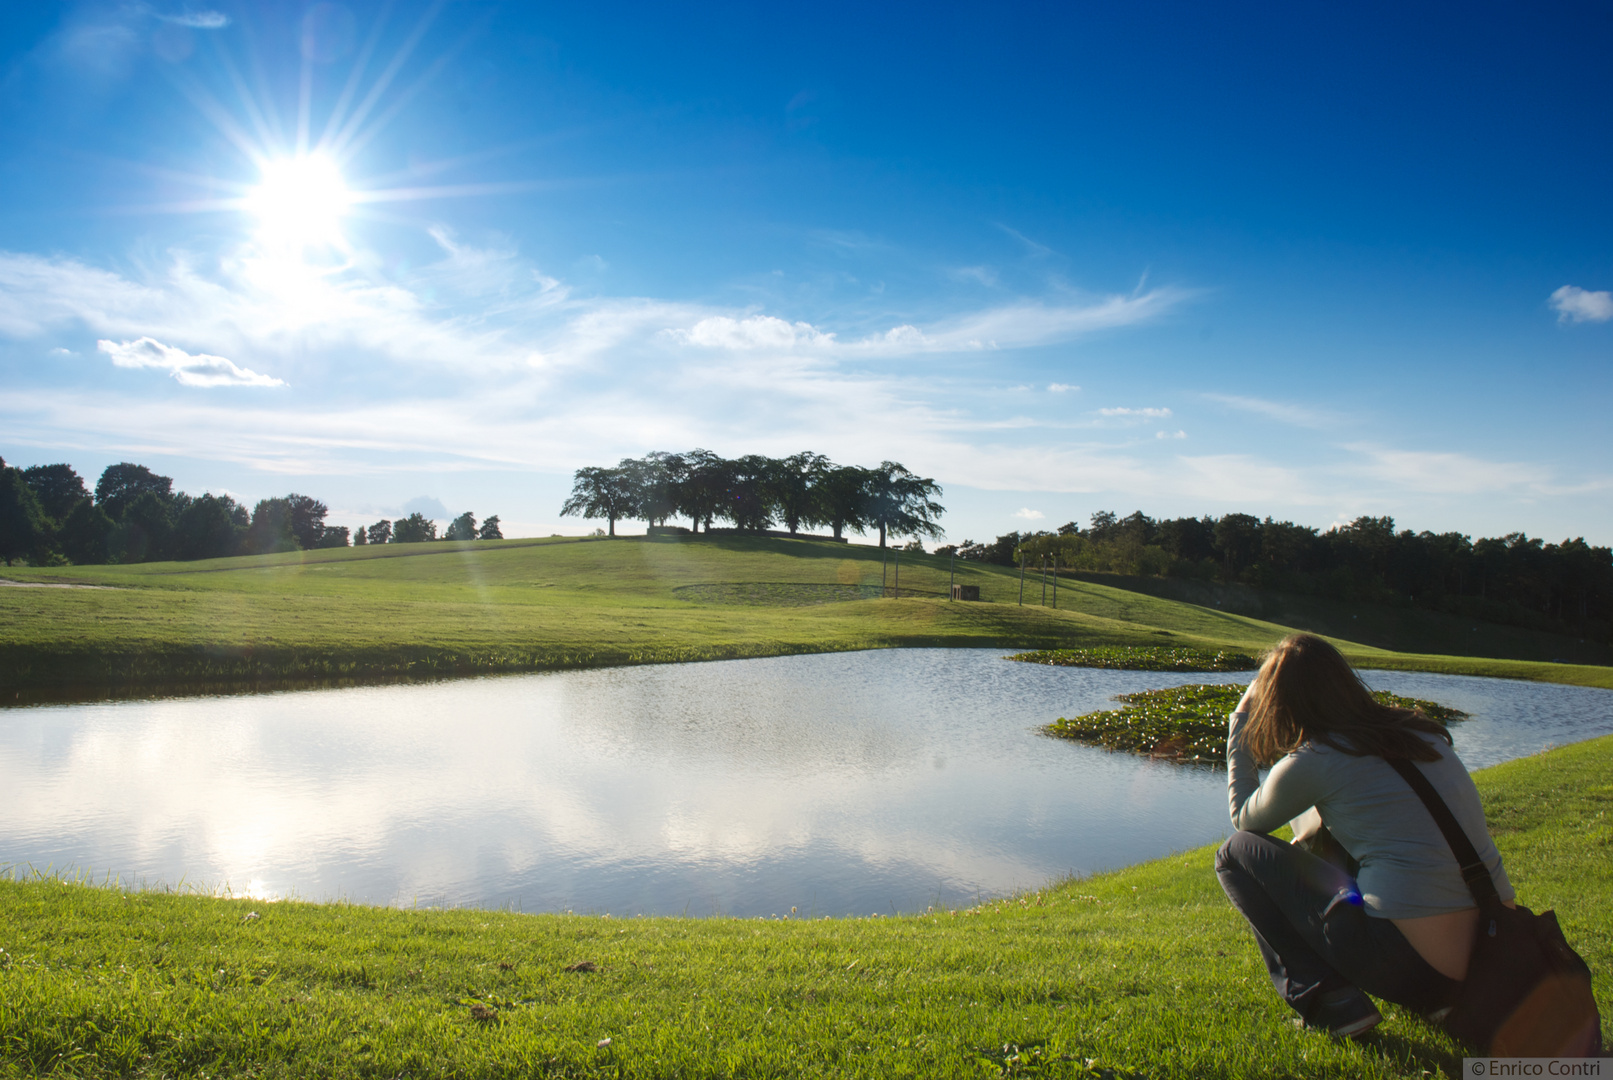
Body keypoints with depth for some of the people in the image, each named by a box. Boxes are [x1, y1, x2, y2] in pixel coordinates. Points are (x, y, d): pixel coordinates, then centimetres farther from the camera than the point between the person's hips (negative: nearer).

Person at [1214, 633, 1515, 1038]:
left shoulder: (1313, 762, -7)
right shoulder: (1420, 731, 11)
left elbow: (1245, 820, 14)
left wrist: (1239, 727, 20)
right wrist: (1310, 833, 34)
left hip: (1412, 964, -7)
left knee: (1237, 853, 7)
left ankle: (1327, 1001, -2)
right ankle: (1440, 995, 18)